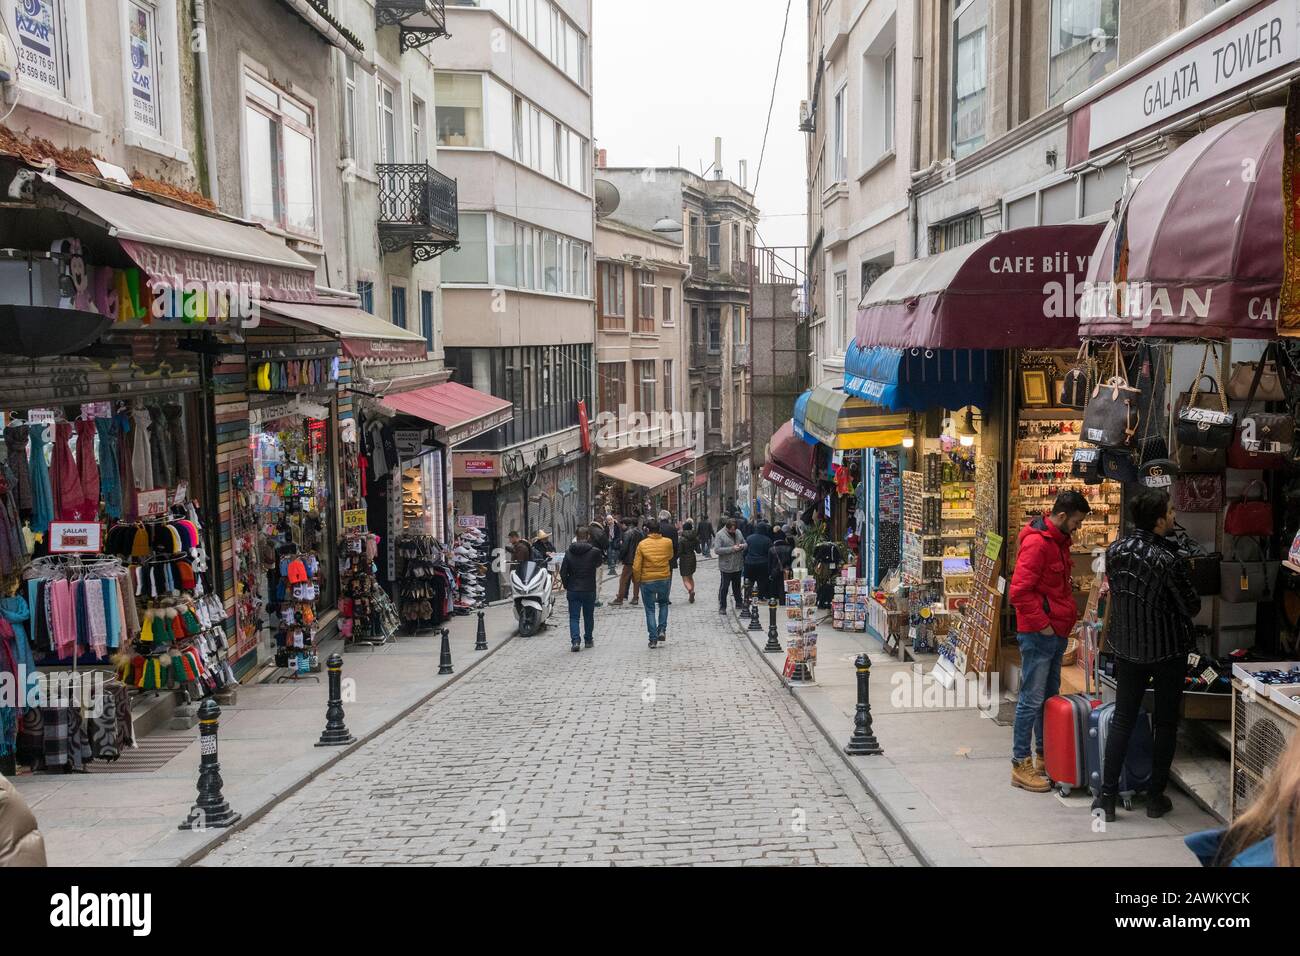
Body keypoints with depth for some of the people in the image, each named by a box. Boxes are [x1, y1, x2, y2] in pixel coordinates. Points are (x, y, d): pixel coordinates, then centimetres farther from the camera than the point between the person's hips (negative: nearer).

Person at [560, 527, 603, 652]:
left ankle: (575, 641, -11)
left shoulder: (569, 553, -4)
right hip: (589, 590, -1)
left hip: (573, 590, 1)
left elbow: (563, 572, -3)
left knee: (574, 617, 3)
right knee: (588, 616, 15)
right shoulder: (594, 552, -10)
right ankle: (588, 640, 25)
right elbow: (598, 564, 10)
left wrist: (566, 586, 9)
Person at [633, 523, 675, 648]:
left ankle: (653, 638, 5)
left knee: (650, 609, 8)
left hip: (647, 581, -2)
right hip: (665, 579, 2)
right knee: (663, 603, 25)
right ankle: (662, 630, 11)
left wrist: (637, 579, 6)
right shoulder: (668, 542, -4)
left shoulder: (642, 544, -10)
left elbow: (636, 567, -9)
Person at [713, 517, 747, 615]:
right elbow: (717, 550, -21)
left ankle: (739, 604, 33)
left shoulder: (738, 533, 6)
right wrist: (732, 549, -24)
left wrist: (742, 546, -9)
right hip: (726, 567, -6)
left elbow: (745, 543, 17)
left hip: (738, 565, 6)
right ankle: (722, 607, 9)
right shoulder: (720, 535, -13)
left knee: (737, 586, 20)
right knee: (724, 587, 1)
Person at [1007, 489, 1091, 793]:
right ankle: (1021, 765, 4)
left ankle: (1044, 757, 27)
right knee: (1031, 700, -4)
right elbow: (1019, 592, -23)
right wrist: (1043, 625, -18)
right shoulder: (1036, 543, -18)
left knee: (1050, 697, 16)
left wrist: (1069, 615, 15)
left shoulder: (1059, 541, 14)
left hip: (1057, 634, 10)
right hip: (1038, 635, -10)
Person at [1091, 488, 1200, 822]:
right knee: (1165, 723, 11)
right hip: (1168, 650, -4)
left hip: (1127, 648, 5)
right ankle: (1156, 797, 18)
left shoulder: (1114, 550, -5)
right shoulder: (1168, 560, -23)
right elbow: (1192, 607, -12)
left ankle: (1107, 797, 11)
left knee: (1122, 720, 12)